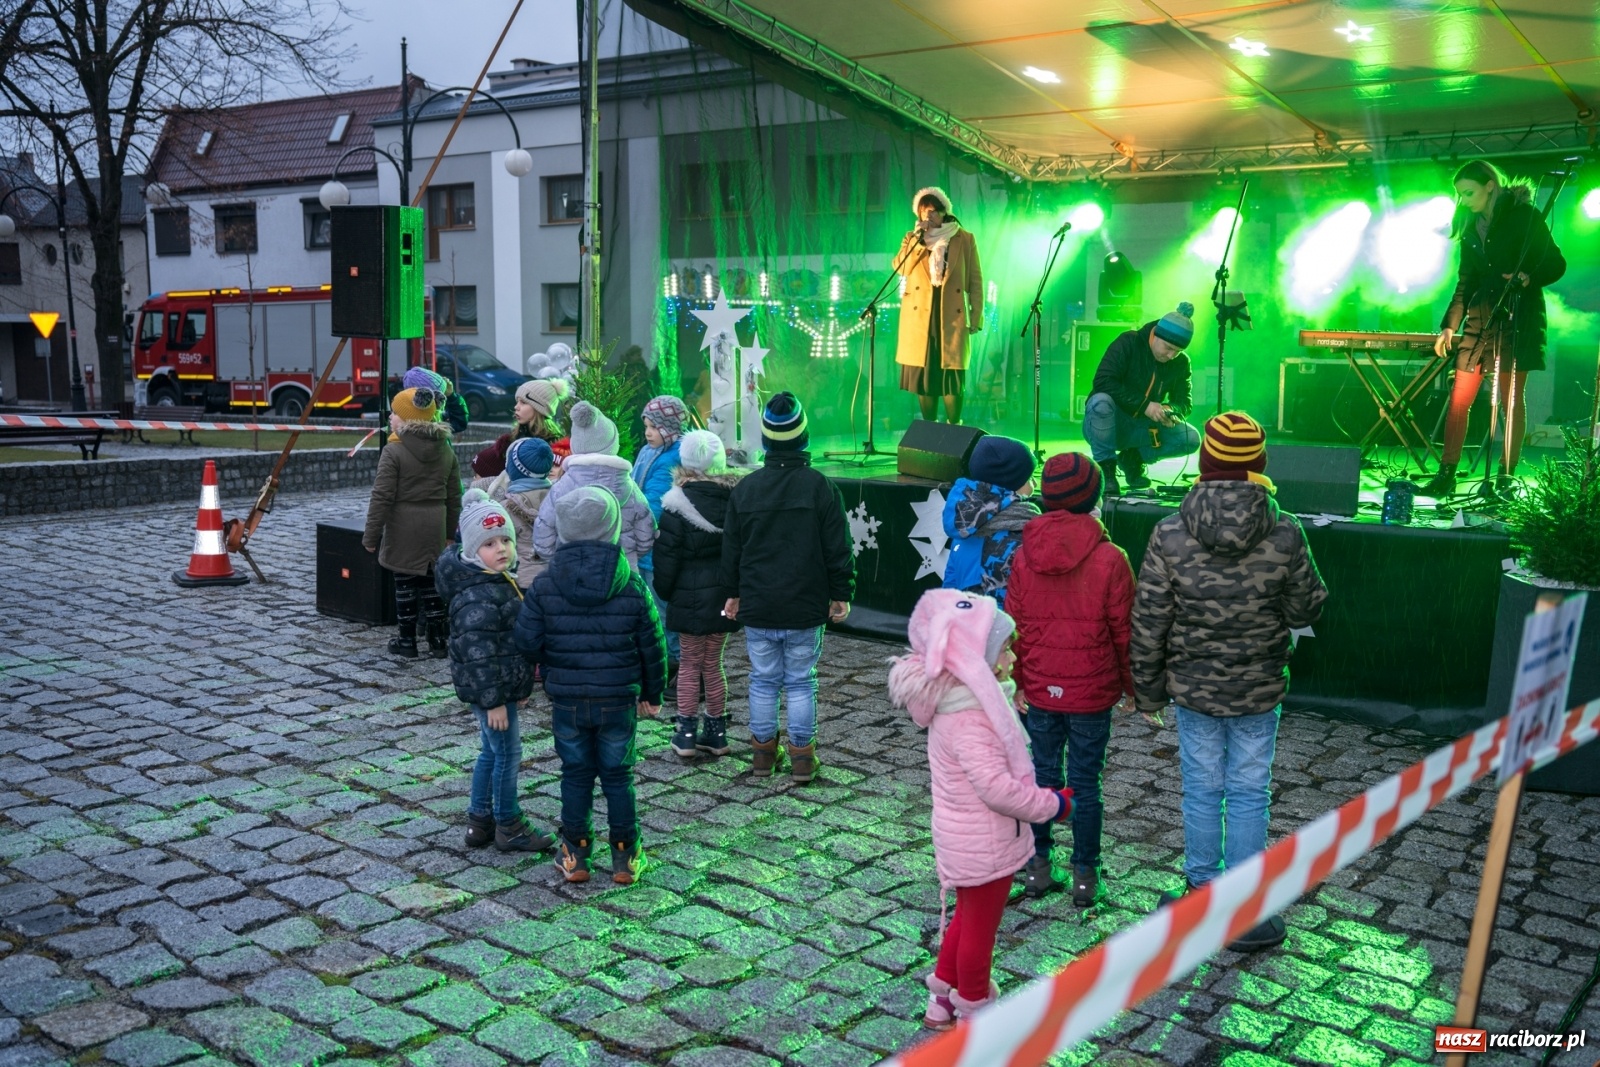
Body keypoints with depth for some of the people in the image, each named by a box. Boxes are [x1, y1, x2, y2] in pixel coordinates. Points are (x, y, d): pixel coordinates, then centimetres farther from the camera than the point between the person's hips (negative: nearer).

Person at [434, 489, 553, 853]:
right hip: (488, 690, -10)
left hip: (503, 685, 10)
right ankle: (509, 827, 17)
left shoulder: (501, 580, 9)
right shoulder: (477, 597, -25)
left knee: (491, 752, 19)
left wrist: (519, 686, 22)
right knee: (507, 754, 2)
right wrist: (493, 700, -23)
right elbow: (478, 655, -25)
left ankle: (479, 822, 32)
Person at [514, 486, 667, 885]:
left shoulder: (544, 586, -9)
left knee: (575, 774, 14)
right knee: (618, 776, 12)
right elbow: (652, 646, -2)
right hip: (618, 701, 0)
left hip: (566, 700, 1)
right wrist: (652, 694, 11)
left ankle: (575, 855, 22)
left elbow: (526, 642, -7)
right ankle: (625, 857, 19)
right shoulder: (632, 585, -9)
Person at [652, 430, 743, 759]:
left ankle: (686, 732, 10)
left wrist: (664, 592, 5)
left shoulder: (677, 504, -14)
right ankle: (716, 732, 20)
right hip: (724, 595, 4)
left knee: (690, 663, 8)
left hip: (690, 596, -4)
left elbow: (666, 556, -10)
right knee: (713, 663, 14)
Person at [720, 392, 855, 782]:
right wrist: (841, 595, 5)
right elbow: (837, 550, -5)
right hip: (806, 608, -2)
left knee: (763, 680, 12)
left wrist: (732, 593, 19)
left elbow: (731, 549, 8)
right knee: (801, 681, 7)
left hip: (757, 607, 2)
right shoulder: (821, 488, -8)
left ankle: (762, 751, 20)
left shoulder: (744, 488, 0)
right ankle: (802, 756, 10)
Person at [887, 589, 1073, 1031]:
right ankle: (975, 1012, 32)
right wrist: (1051, 804, -19)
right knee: (979, 930, 12)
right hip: (983, 847, -10)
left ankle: (942, 1001, 41)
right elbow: (998, 788, -32)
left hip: (965, 841, 10)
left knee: (968, 919, 26)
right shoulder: (968, 721, -31)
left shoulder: (962, 703, 1)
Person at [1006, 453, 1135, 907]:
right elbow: (1123, 631, -7)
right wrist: (1131, 686, 5)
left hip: (1039, 689, 2)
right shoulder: (1110, 559, -12)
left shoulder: (1023, 556, -4)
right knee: (1085, 781, 7)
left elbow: (1013, 627, 2)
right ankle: (1085, 875, 17)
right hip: (1092, 692, -2)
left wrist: (1016, 681, 12)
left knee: (1042, 775, 14)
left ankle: (1038, 867, 22)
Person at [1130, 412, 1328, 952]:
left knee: (1202, 789, 14)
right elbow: (1305, 610, -1)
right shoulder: (1285, 536, -14)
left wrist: (1148, 690, 5)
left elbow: (1148, 624, -8)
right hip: (1258, 690, 0)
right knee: (1248, 793, 10)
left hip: (1192, 688, 0)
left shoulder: (1169, 536, -14)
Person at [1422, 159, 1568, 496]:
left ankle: (1507, 478, 2)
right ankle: (1446, 474, -1)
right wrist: (1450, 325, 6)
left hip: (1518, 317, -5)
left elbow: (1556, 263, -4)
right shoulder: (1470, 228, 14)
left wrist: (1530, 278, -24)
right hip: (1480, 317, 5)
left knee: (1512, 397, -3)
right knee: (1459, 397, -3)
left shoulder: (1524, 215, -2)